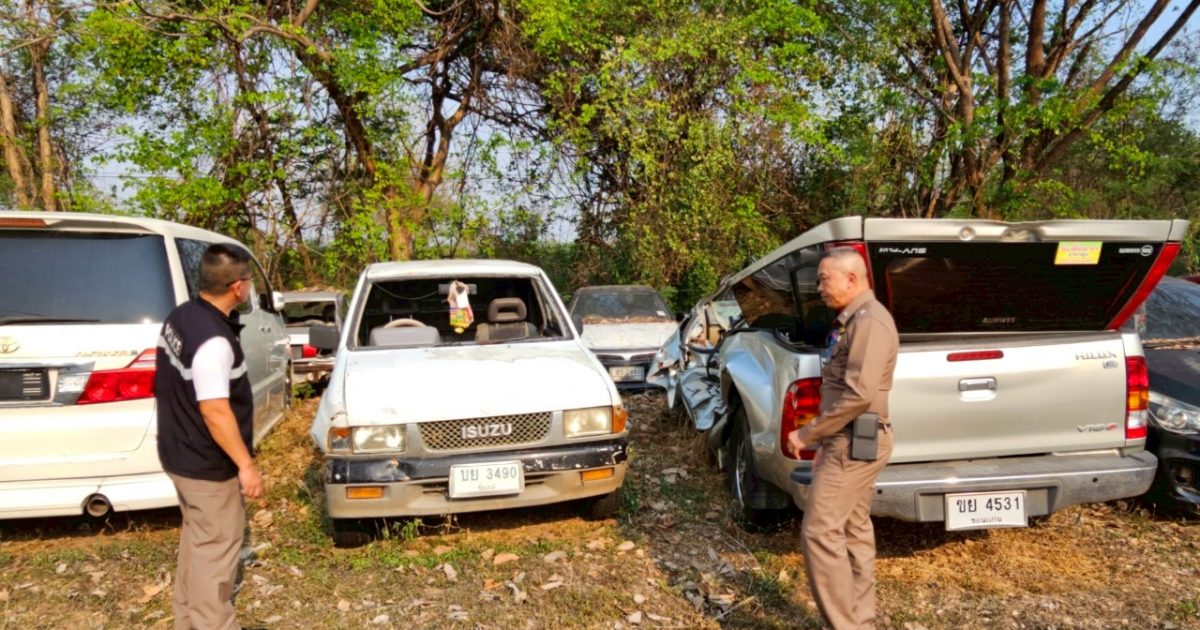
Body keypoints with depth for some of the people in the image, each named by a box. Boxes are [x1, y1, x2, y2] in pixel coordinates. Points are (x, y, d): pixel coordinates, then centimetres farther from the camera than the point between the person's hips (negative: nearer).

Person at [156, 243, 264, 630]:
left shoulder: (180, 317, 2)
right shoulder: (213, 340, -29)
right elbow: (215, 411, -29)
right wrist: (245, 465, -22)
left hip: (180, 453, 10)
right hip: (208, 465, -10)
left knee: (197, 537, 23)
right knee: (216, 547, 4)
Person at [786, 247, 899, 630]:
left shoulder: (869, 321, -17)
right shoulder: (851, 320, 16)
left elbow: (859, 394, -26)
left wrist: (807, 434, -19)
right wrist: (824, 441, 22)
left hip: (854, 443, -10)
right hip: (849, 440, 10)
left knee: (819, 532, -10)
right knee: (854, 531, 13)